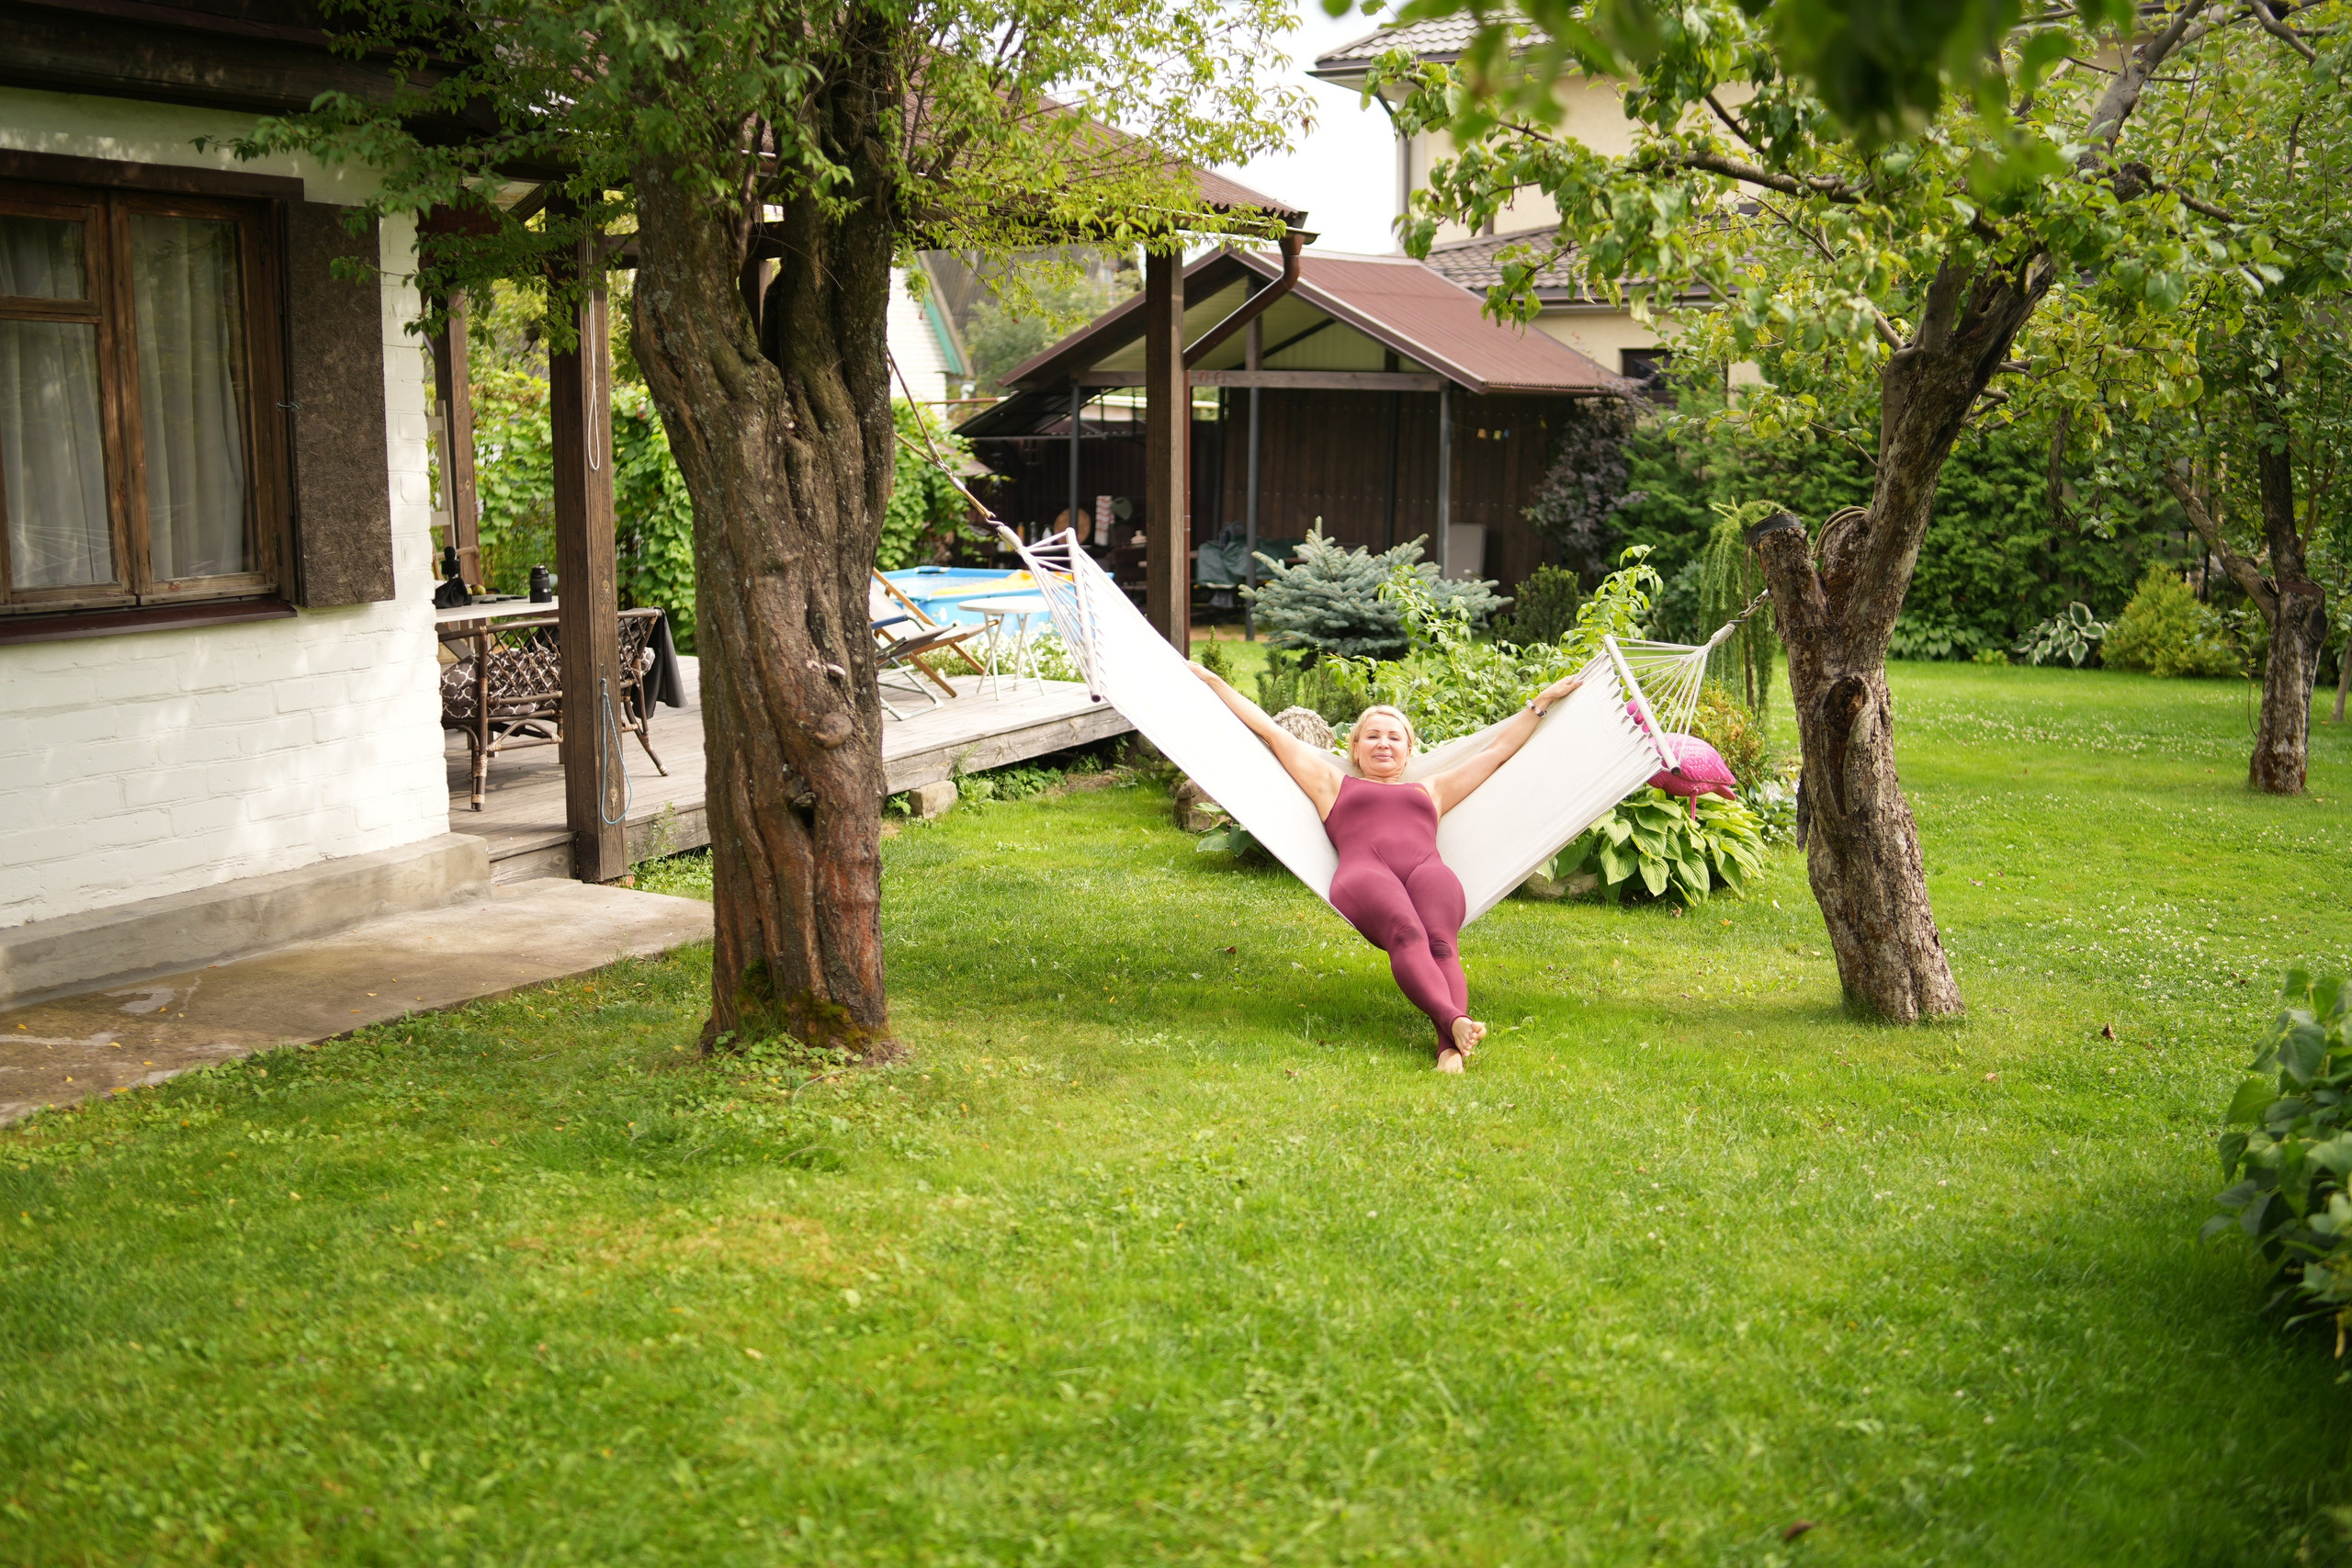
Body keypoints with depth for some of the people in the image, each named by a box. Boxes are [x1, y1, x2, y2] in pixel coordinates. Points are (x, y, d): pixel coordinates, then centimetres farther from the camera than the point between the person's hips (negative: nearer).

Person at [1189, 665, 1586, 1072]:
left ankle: (1450, 1046, -60)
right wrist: (1213, 681, 39)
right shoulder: (1332, 784, 36)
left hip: (1430, 872, 2)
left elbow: (1500, 749, 45)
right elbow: (1271, 731, 38)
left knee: (1440, 944, -33)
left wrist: (1542, 701, 47)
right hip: (1363, 874, -2)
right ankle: (1455, 1022, -64)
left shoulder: (1431, 791, 41)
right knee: (1407, 936, -37)